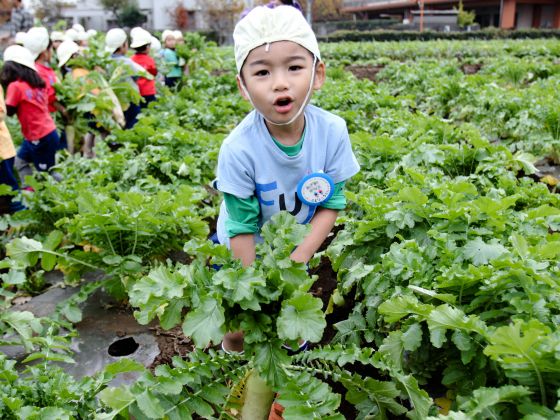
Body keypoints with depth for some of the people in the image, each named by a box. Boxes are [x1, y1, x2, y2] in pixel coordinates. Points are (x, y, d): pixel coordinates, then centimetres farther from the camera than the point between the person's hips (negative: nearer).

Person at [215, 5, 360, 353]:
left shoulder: (333, 132, -25)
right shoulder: (238, 150, -33)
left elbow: (332, 203, -14)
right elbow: (242, 227, -23)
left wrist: (300, 257, -22)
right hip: (246, 251, -2)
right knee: (238, 329, 13)